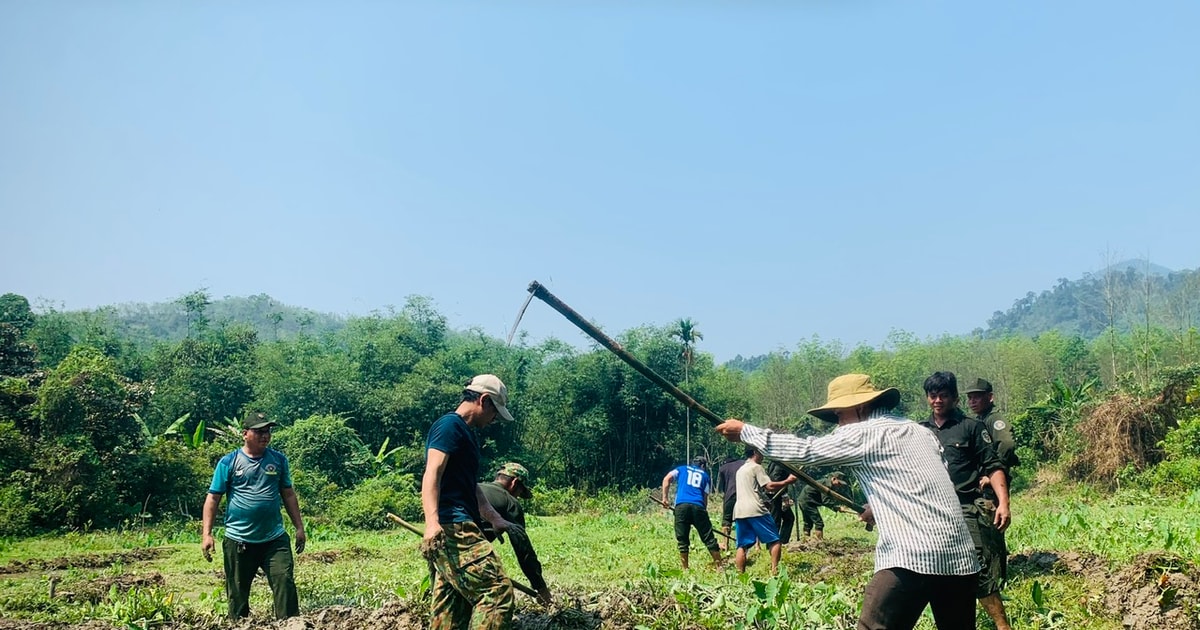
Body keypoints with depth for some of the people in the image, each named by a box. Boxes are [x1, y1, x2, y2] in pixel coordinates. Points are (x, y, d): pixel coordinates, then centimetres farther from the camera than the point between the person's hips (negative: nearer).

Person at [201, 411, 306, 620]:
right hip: (238, 540, -1)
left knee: (285, 582, -9)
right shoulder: (229, 462, -2)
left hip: (275, 538, 1)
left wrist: (299, 527, 10)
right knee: (237, 593, 9)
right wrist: (206, 534, -9)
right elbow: (213, 498, -1)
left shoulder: (278, 460, 6)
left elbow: (288, 494, 13)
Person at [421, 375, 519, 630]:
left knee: (452, 608, 10)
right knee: (497, 590, -16)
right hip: (453, 527, -11)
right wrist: (432, 522, -32)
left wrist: (495, 518, 30)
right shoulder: (450, 425, -7)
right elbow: (432, 474, -20)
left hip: (457, 530, 11)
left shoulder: (467, 433, 24)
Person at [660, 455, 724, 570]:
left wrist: (664, 498, 7)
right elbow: (705, 498, 16)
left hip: (681, 505, 0)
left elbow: (666, 479, 7)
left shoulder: (682, 469, 22)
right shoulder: (706, 476, 23)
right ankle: (719, 567, 11)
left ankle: (685, 570, 9)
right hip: (698, 506, 0)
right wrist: (703, 511, 22)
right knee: (709, 539, 7)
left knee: (682, 541, 8)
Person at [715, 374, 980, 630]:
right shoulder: (920, 432, 21)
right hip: (960, 554, 8)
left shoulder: (863, 434, -1)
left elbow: (803, 451, 1)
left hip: (912, 557, -8)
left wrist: (744, 431, 8)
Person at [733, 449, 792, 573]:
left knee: (742, 546, 3)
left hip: (739, 511, 7)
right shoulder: (756, 467, 0)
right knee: (775, 541, -1)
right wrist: (788, 482, -2)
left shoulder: (740, 470, 25)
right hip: (756, 511, -7)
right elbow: (769, 486, -10)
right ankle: (774, 571, -11)